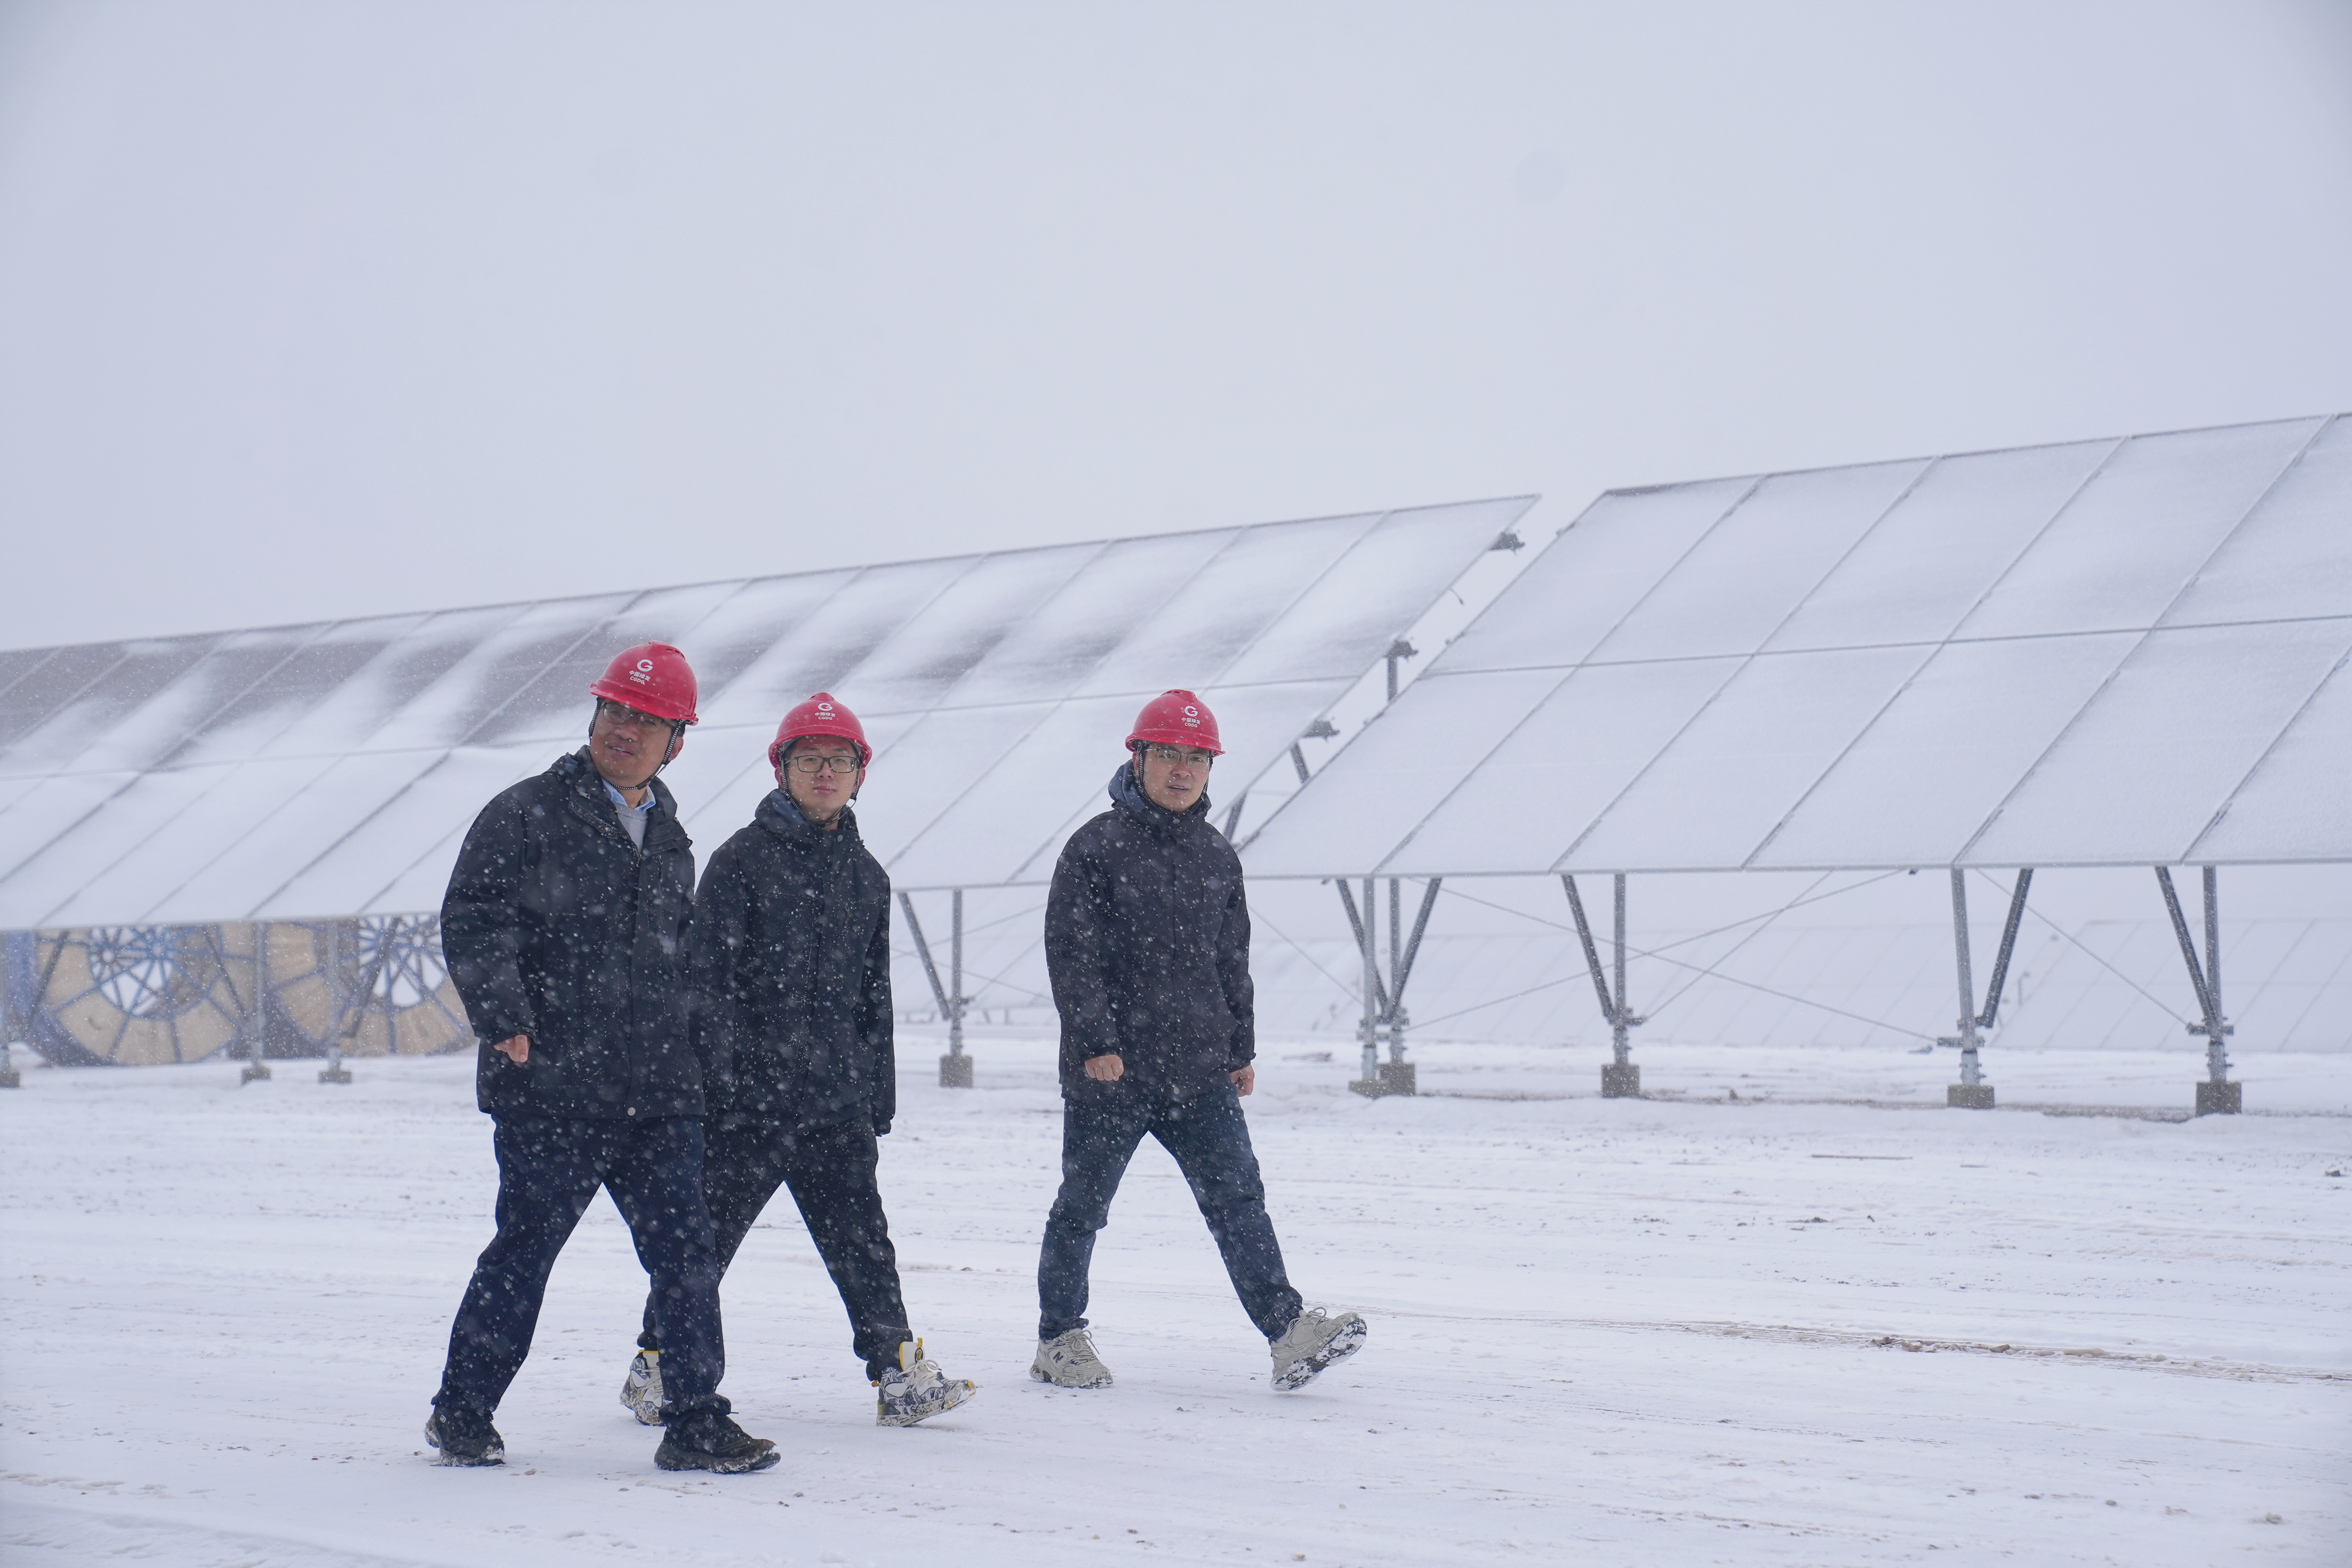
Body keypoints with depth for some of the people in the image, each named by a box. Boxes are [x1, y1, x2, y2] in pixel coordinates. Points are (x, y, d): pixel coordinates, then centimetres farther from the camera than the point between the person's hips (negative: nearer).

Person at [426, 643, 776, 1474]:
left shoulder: (669, 839, 18)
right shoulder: (527, 815, -1)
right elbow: (473, 920, -10)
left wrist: (685, 1052, 22)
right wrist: (503, 1016, -22)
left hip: (659, 1095, 5)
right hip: (549, 1091, -5)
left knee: (686, 1253, 0)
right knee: (523, 1253, 3)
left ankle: (696, 1421, 7)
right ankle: (462, 1412, 20)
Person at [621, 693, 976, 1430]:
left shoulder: (866, 874, 15)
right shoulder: (742, 859, -3)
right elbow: (711, 979, -6)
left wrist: (878, 1098, 15)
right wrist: (714, 1081, -12)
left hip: (837, 1101, 4)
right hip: (749, 1098, -4)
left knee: (863, 1242, 4)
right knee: (705, 1236, 3)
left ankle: (900, 1374, 9)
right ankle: (657, 1364, 17)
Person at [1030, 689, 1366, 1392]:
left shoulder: (1218, 858, 12)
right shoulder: (1096, 848, -5)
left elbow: (1233, 961, 19)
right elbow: (1070, 953, -10)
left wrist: (1242, 1049, 16)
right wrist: (1096, 1041, -16)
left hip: (1200, 1072, 4)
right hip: (1110, 1072, -4)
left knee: (1237, 1196, -3)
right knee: (1083, 1205, 7)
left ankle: (1287, 1330, -6)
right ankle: (1060, 1338, 20)